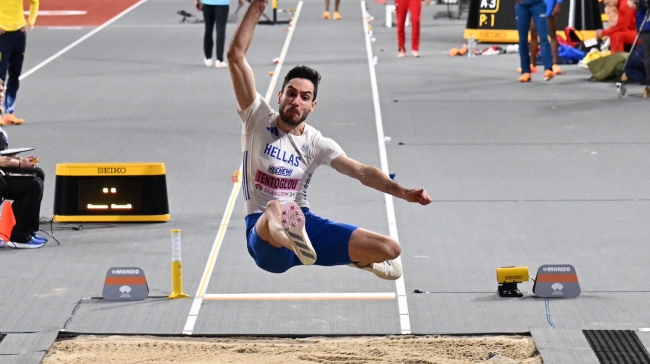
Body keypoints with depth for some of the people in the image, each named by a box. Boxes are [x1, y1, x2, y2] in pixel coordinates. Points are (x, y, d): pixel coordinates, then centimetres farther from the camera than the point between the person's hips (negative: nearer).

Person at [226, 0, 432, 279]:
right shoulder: (259, 120, -1)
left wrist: (402, 192, -21)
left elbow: (362, 172, -2)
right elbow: (236, 55, -7)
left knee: (390, 249, -3)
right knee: (276, 211, -44)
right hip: (264, 234, -5)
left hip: (303, 224, 5)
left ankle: (360, 259, 30)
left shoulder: (316, 142, 6)